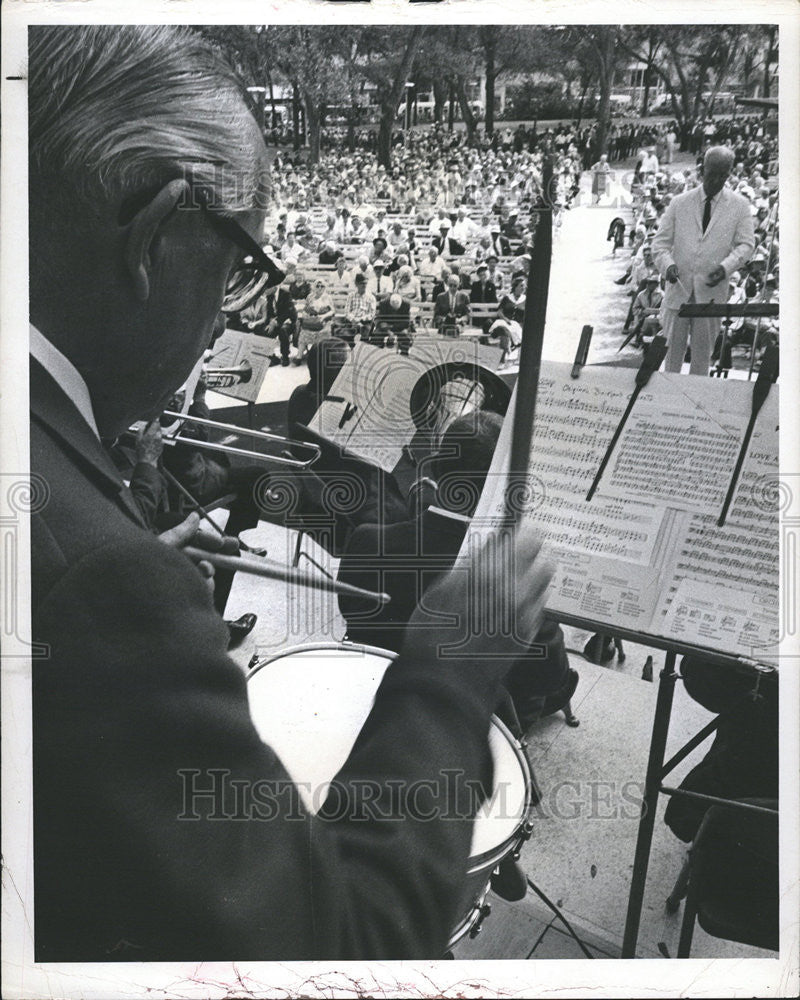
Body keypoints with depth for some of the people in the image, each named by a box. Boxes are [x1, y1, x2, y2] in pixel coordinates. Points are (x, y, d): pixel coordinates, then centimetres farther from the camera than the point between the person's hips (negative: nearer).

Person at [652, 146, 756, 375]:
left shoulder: (740, 205, 3)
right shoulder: (679, 203, 4)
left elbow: (746, 243, 2)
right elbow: (660, 241, 4)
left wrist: (726, 266, -17)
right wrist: (667, 264, -17)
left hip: (711, 291, 0)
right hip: (678, 289, 1)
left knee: (703, 351, 8)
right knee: (672, 347, 7)